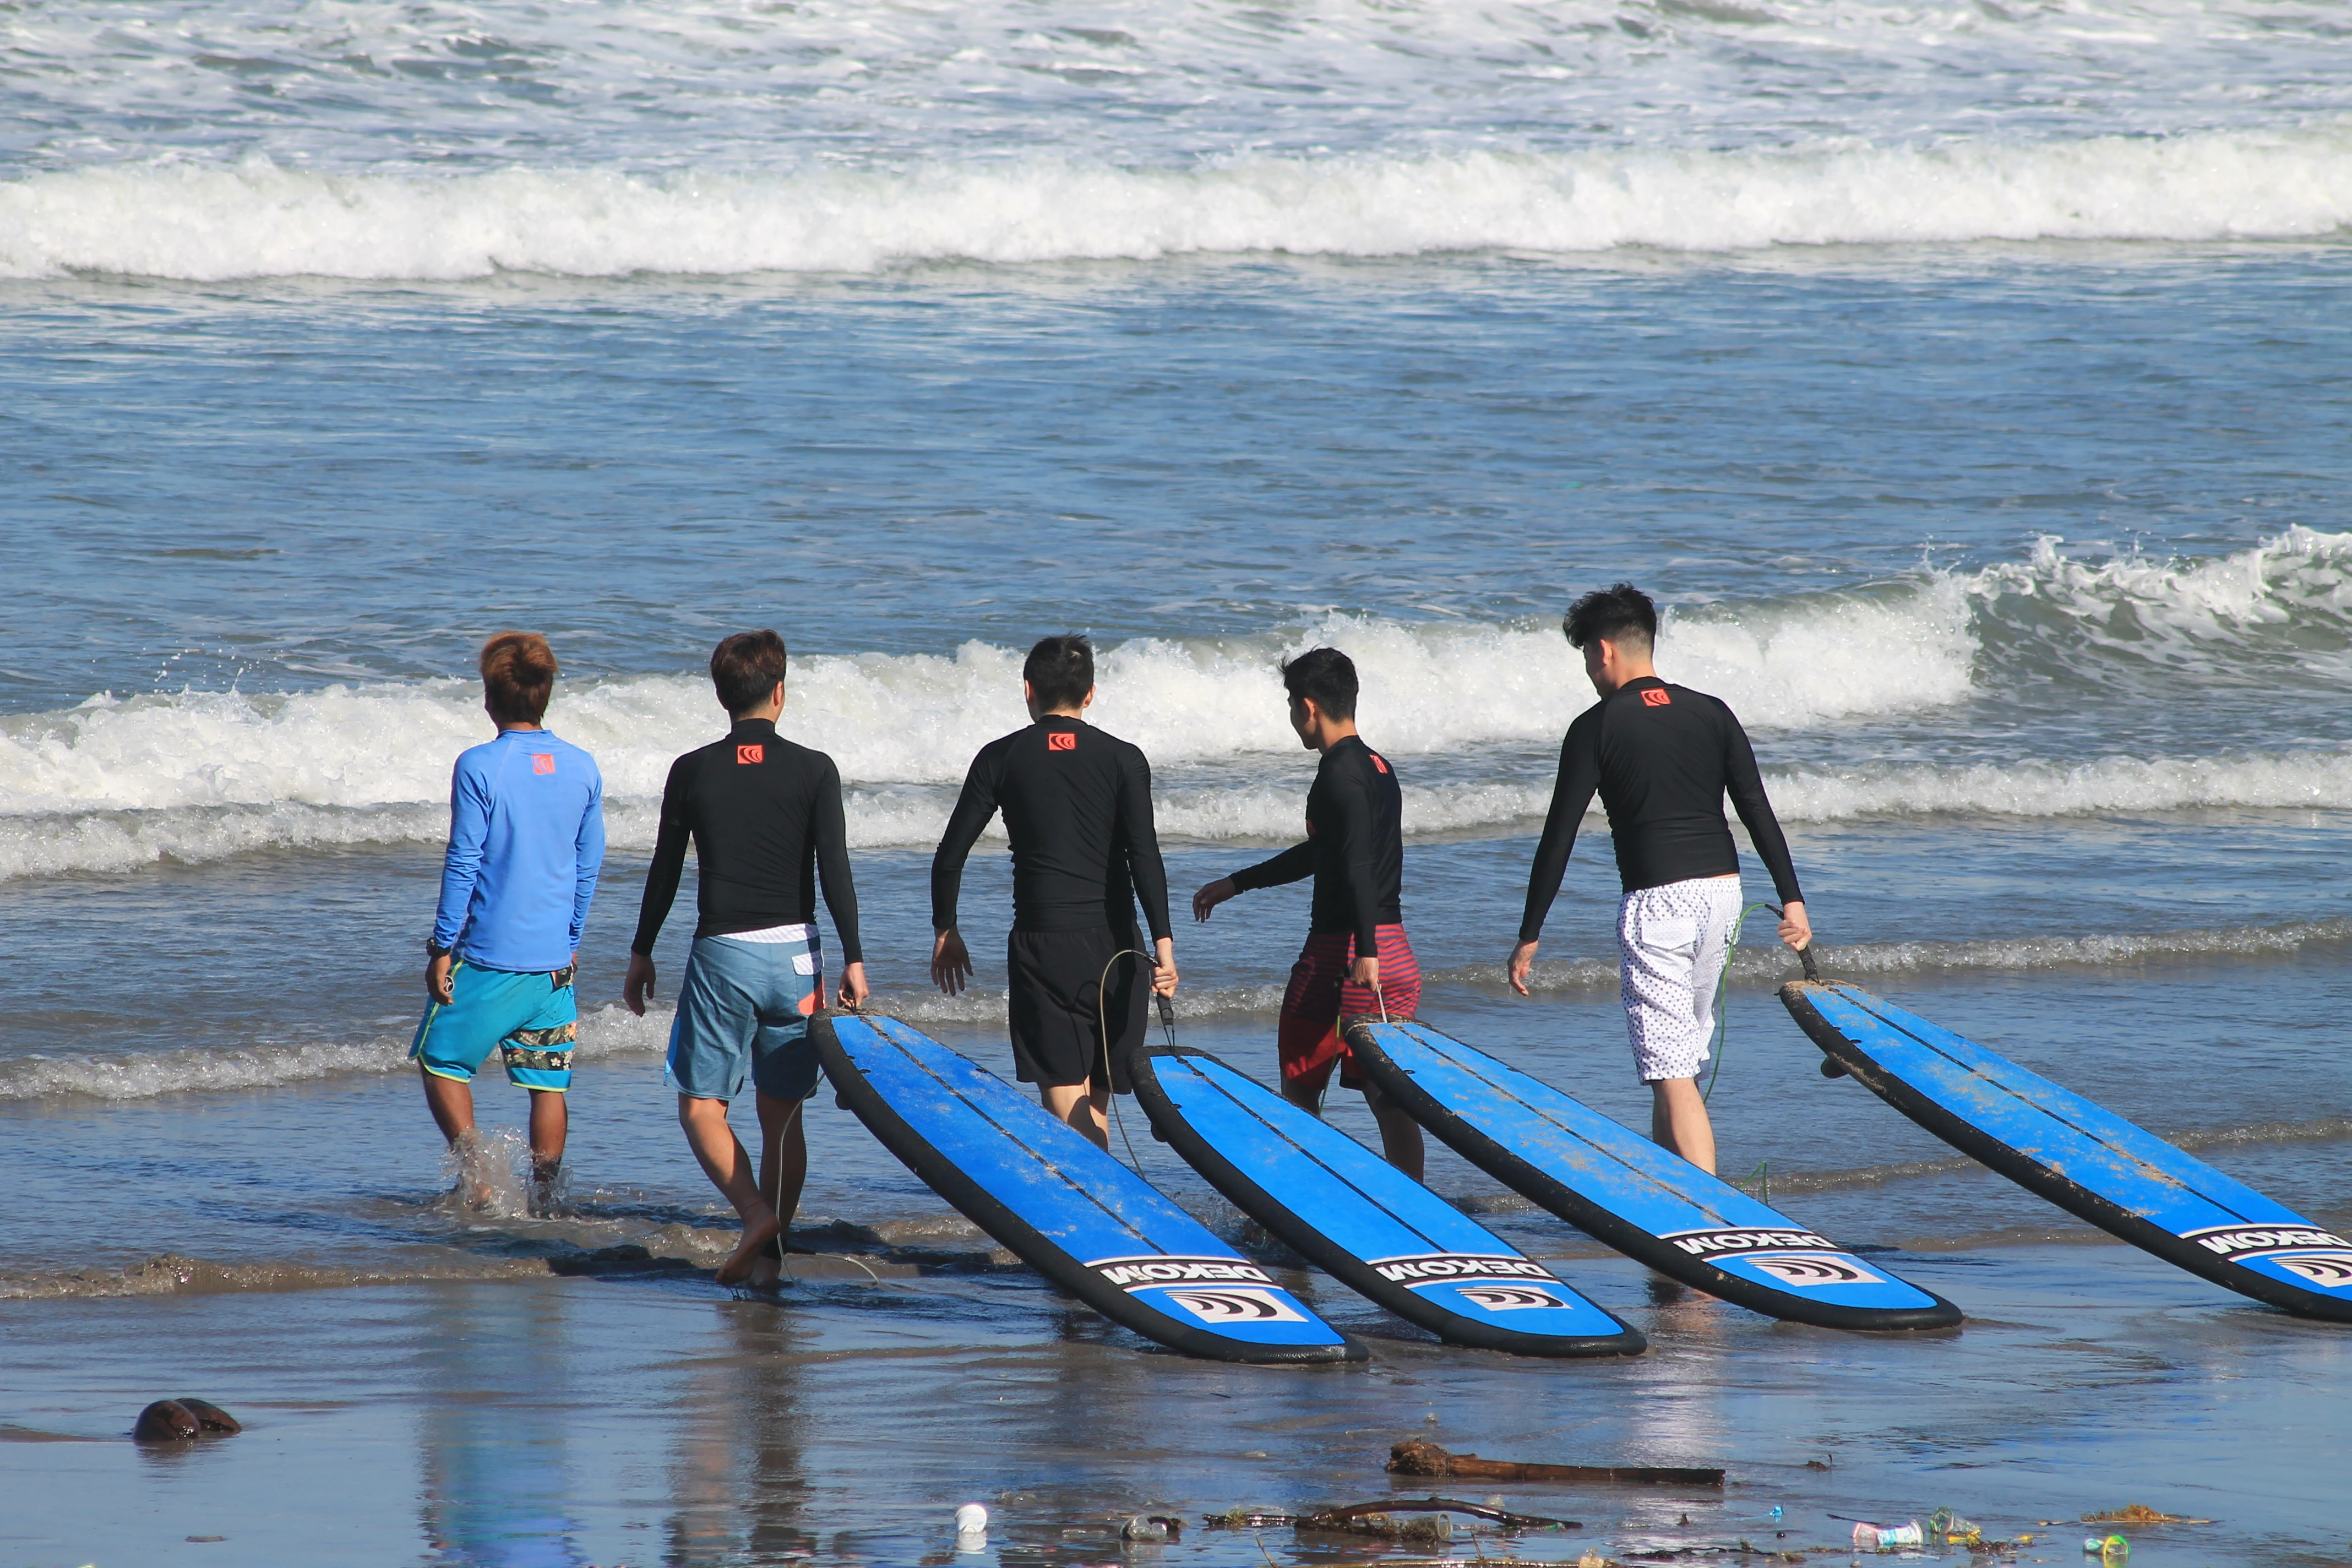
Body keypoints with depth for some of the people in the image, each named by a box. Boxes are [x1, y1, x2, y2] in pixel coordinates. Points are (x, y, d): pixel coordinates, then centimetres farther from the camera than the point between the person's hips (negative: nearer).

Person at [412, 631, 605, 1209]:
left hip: (488, 952, -4)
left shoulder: (479, 767, -12)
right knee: (547, 1082, 9)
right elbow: (589, 863, 11)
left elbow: (463, 863, -11)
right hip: (554, 959, 4)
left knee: (442, 1064, 9)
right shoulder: (582, 769, 3)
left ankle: (478, 1178, -3)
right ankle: (544, 1199, 8)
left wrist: (442, 946, -4)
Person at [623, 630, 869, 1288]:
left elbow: (665, 870, 4)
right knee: (781, 1113, 11)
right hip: (795, 952, 2)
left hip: (722, 956, -2)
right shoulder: (814, 771, -2)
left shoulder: (692, 772, -1)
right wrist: (853, 961, -3)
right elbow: (835, 871, -6)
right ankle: (768, 1254, 6)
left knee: (700, 1106, 4)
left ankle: (756, 1212, -18)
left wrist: (642, 954, 15)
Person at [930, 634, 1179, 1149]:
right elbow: (1144, 855, -9)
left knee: (1064, 1096, -7)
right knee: (1097, 1098, 16)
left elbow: (951, 855, 4)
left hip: (1041, 943, -2)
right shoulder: (1123, 759, 2)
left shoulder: (1000, 758, 3)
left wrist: (945, 931, 17)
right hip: (1113, 943, 2)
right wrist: (1162, 941, -13)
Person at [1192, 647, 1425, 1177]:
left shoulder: (1340, 773, -13)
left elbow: (1358, 865, -25)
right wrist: (1236, 884, 35)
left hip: (1339, 951, -8)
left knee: (1299, 1090, 5)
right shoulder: (1378, 768, 17)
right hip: (1394, 952, 8)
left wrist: (1366, 952, -32)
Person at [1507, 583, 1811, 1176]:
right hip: (1721, 890, 6)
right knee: (1683, 1050, 21)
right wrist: (1791, 898, 6)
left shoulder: (1596, 728, -3)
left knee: (1671, 1072, -8)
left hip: (1656, 899, -6)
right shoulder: (1710, 714, 10)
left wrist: (1528, 938, 0)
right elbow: (1758, 812, 4)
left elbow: (1559, 839, -4)